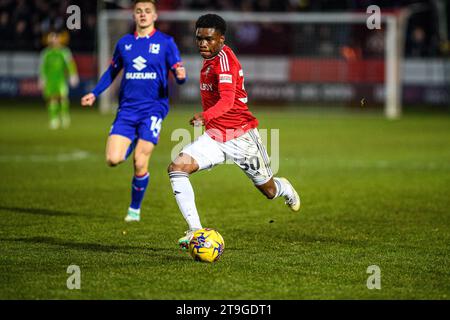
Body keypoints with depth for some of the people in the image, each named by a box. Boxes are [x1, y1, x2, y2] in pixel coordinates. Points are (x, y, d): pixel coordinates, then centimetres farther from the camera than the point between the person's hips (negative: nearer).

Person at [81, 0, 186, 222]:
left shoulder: (166, 43, 1)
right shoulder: (124, 43, 11)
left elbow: (179, 76, 0)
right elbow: (112, 71, 24)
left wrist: (181, 76, -24)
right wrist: (94, 94, 15)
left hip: (153, 108, -3)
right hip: (127, 109, 3)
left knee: (140, 164, -10)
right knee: (113, 160, -11)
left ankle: (135, 209, 11)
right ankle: (133, 145, 25)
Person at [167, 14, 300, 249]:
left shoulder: (224, 58, -19)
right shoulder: (209, 60, 8)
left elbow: (227, 99, -34)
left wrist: (205, 116, -50)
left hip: (241, 137, -7)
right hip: (214, 137, 7)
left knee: (269, 191, 11)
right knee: (176, 167, -19)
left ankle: (286, 190, 51)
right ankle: (195, 230, -18)